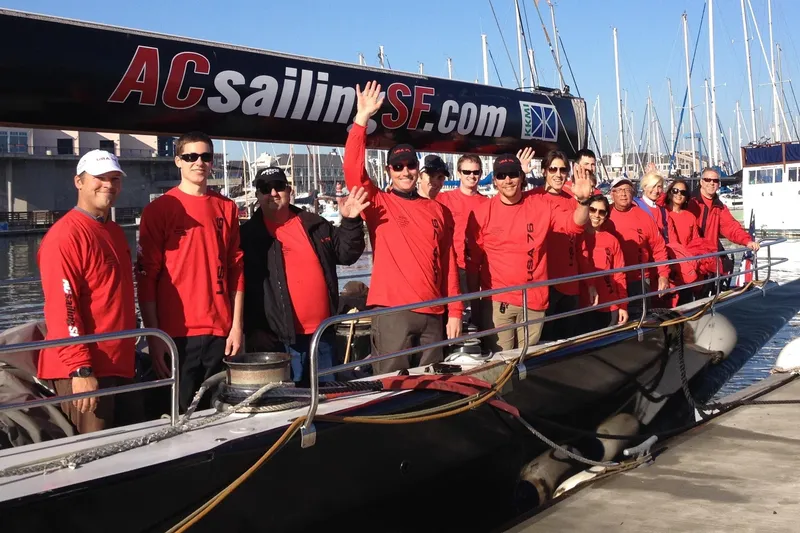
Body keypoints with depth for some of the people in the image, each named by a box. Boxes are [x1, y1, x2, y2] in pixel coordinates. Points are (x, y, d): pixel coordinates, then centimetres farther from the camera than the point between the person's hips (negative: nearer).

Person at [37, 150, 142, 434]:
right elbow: (62, 309, -19)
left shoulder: (115, 232, 15)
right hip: (84, 371, -9)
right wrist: (81, 370, -23)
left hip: (120, 364, 9)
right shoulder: (65, 235, -13)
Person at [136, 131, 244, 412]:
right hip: (177, 333, -3)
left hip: (220, 331, 4)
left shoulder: (227, 208, 10)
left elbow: (236, 268, 10)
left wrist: (236, 325, 4)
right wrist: (153, 335, -8)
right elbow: (147, 276, -3)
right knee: (179, 413, 1)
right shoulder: (159, 209, -2)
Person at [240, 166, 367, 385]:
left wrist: (350, 223, -2)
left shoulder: (315, 225, 11)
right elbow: (244, 287, -8)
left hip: (322, 333, 5)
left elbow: (346, 254, 15)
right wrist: (258, 336, -15)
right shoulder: (249, 235, -3)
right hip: (280, 339, -4)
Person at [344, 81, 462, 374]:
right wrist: (362, 118, -17)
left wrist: (455, 311, 8)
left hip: (433, 313, 4)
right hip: (392, 311, -4)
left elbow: (448, 263, 12)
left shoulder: (437, 210, 12)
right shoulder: (379, 203, 3)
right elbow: (353, 168, -12)